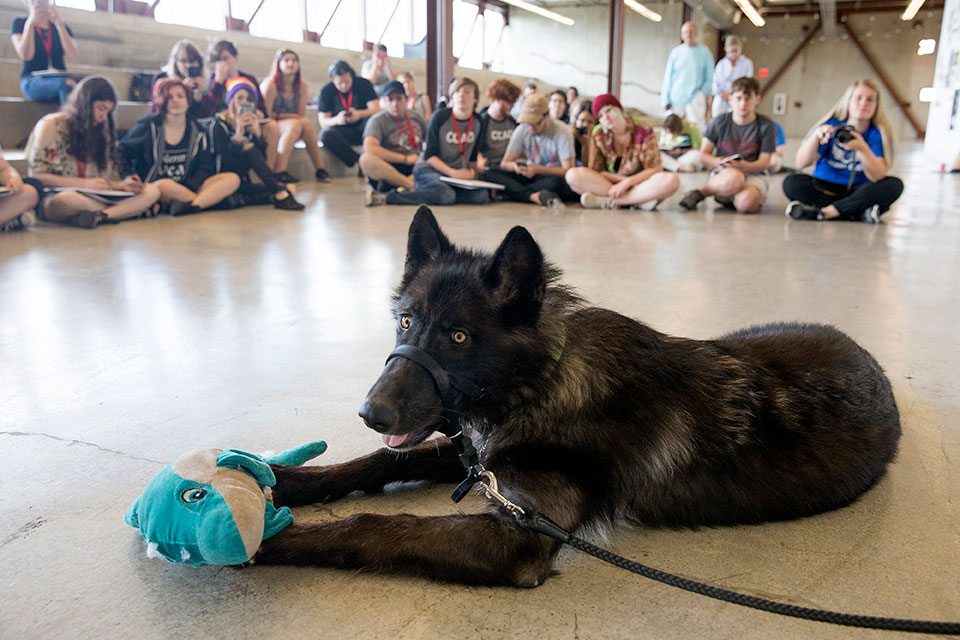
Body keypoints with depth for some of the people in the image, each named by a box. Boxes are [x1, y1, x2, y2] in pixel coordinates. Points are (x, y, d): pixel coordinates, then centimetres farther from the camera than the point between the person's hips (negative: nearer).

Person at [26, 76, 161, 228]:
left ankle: (100, 215, -36)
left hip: (91, 198, 6)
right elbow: (35, 175, -7)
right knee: (69, 199, -45)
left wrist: (119, 185, -8)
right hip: (53, 198, -6)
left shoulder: (99, 132, 17)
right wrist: (83, 184, -15)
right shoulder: (50, 126, 0)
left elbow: (100, 181, 15)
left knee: (152, 192, -17)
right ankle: (127, 210, -25)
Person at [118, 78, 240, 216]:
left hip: (190, 188, 4)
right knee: (165, 185, -41)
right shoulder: (148, 126, 4)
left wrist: (190, 187, -13)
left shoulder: (197, 131, 11)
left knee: (233, 179, -19)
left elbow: (205, 167, 6)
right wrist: (129, 175, -6)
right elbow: (122, 151, 13)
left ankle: (191, 206, -40)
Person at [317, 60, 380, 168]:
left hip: (361, 127, 0)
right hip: (341, 130, 1)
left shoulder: (363, 84, 0)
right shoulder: (326, 91, 0)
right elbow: (323, 121, -4)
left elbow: (376, 109, -8)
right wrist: (337, 120, -28)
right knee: (326, 134, -33)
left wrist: (359, 114, -29)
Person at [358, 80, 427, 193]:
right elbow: (369, 148, -19)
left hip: (416, 168, 4)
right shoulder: (377, 120, -2)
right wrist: (406, 159, -15)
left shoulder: (415, 116, 14)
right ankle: (413, 186, -34)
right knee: (366, 159, -35)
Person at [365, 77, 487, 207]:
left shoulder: (477, 121, 6)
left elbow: (473, 157, 16)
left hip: (457, 176, 6)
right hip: (428, 169, -5)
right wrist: (453, 172, -20)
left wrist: (472, 175, 0)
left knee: (481, 194, -24)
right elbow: (429, 155, -11)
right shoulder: (440, 116, -7)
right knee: (447, 195, -38)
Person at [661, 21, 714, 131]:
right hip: (676, 98, 1)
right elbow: (668, 76, 9)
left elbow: (710, 77, 10)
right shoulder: (676, 52, 9)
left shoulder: (704, 52, 7)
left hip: (695, 98, -1)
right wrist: (665, 99, 2)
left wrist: (703, 92, -5)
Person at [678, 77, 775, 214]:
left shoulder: (766, 126, 2)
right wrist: (719, 162, -20)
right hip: (721, 173, -1)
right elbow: (703, 155, 4)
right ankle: (699, 192, -16)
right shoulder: (719, 122, 3)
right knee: (733, 179, -41)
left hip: (752, 173, 1)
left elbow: (763, 162, -2)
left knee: (746, 203, -37)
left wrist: (742, 165, -24)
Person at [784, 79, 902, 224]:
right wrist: (816, 135, -27)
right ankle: (860, 214, -29)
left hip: (858, 191, 0)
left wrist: (862, 148, -33)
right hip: (824, 188, 0)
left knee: (894, 185, -26)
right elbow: (800, 164, -11)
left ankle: (823, 212, -31)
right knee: (791, 182, -26)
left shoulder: (879, 133, -5)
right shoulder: (831, 126, -4)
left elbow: (878, 176, -18)